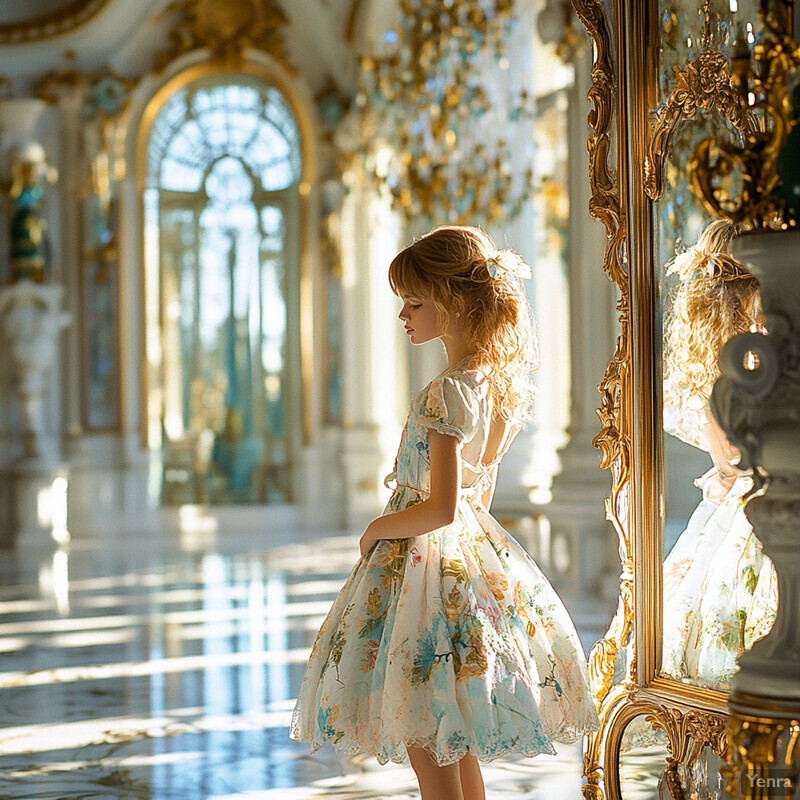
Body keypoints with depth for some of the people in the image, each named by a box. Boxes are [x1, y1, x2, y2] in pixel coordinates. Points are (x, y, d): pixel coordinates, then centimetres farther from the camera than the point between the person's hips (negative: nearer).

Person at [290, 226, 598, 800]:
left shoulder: (445, 395, -22)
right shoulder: (501, 383, 5)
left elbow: (442, 508, -25)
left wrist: (376, 529, -10)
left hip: (425, 559, -9)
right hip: (477, 552, 9)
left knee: (423, 737, 1)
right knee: (457, 742, 18)